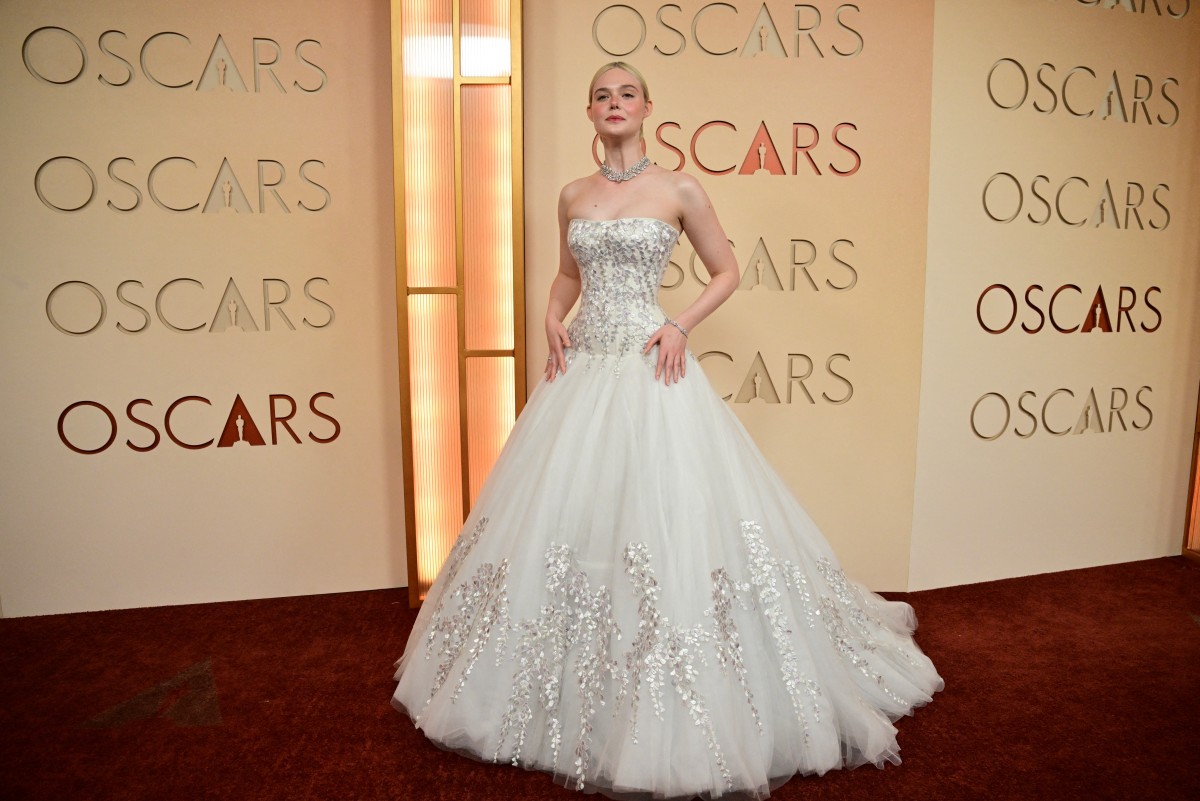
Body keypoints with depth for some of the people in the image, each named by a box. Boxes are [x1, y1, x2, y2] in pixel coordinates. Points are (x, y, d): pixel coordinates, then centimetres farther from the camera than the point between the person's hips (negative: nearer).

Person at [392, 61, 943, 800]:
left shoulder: (680, 190, 0)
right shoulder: (573, 196, 12)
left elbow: (728, 272, 5)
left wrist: (681, 326, -9)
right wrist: (553, 318, 4)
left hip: (652, 369, -5)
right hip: (584, 371, 5)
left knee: (666, 512, -6)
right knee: (564, 514, 7)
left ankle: (672, 718, 14)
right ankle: (573, 694, 28)